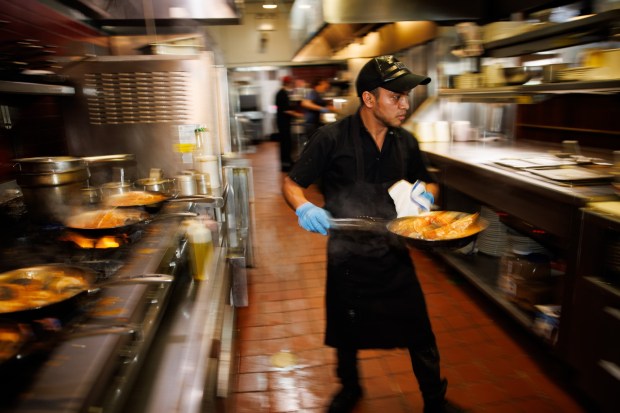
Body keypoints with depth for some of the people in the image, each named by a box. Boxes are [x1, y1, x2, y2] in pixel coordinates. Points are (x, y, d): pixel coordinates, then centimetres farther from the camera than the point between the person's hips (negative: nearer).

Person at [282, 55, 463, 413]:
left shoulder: (405, 142, 0)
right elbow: (292, 184, -7)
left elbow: (430, 183, 15)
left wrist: (425, 193, -9)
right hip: (347, 257, -2)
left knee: (420, 334, 12)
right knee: (347, 333, 20)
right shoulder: (331, 138, -14)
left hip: (394, 254, 3)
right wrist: (305, 208, -28)